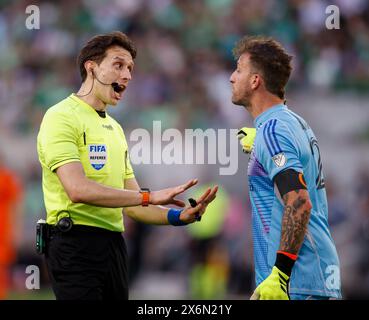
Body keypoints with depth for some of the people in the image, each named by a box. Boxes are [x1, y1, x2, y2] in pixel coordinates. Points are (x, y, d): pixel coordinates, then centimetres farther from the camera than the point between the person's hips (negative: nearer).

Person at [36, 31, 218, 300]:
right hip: (76, 244, -9)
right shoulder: (62, 117, -7)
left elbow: (132, 205, 20)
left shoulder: (115, 128, 21)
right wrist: (149, 196, -20)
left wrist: (177, 216, 1)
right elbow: (78, 190, -21)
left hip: (114, 245, 9)